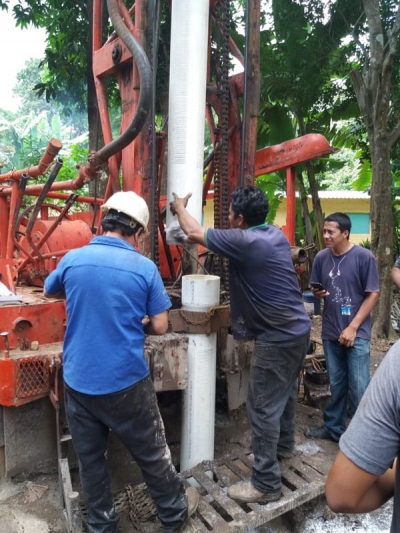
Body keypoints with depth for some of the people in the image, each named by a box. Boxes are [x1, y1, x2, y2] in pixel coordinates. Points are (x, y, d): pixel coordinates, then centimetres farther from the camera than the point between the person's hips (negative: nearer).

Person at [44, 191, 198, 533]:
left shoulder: (72, 260, -4)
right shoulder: (145, 268, -11)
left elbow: (49, 292, 18)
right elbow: (160, 327, -7)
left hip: (78, 381, 3)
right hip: (126, 382, -3)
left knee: (90, 458, 19)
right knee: (152, 454, 16)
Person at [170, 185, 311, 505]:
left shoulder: (243, 241, -19)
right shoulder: (276, 234, 5)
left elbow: (194, 233, -7)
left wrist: (180, 207, 11)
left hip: (277, 337, -9)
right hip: (299, 328, 9)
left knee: (263, 408, 1)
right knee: (285, 392, 26)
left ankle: (266, 484, 13)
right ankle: (284, 445, 48)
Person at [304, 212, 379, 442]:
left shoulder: (364, 257, -11)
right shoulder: (322, 257, 2)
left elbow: (373, 294, -9)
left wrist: (353, 328, -13)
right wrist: (317, 292, -11)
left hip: (357, 333, -4)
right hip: (331, 332, 4)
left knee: (359, 389, 2)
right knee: (337, 386, 16)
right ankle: (334, 428, 32)